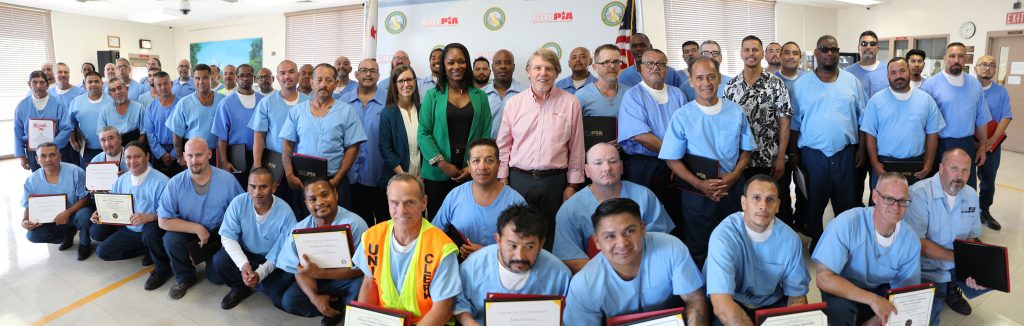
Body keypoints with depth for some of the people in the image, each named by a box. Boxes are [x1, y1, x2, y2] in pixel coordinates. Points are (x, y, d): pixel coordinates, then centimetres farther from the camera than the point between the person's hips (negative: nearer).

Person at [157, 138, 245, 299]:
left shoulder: (227, 180, -15)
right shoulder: (175, 183, -12)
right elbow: (163, 221, -12)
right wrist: (197, 229, -20)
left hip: (219, 233, -2)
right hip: (189, 232, 2)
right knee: (171, 239, -30)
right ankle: (185, 278, 0)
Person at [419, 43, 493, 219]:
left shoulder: (480, 97, 8)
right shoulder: (432, 96, 4)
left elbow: (486, 134, 5)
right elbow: (423, 133, -1)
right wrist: (442, 163, -11)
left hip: (470, 174, 1)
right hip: (437, 173, -1)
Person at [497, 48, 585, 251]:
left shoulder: (570, 103, 0)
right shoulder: (513, 103, 4)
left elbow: (576, 148, 2)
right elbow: (503, 145, 8)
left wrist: (572, 185, 2)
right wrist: (503, 180, 5)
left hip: (554, 181, -1)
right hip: (519, 179, 1)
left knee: (551, 236, 9)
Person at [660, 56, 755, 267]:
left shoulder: (736, 111, 1)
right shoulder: (682, 117, -7)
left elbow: (746, 150, 7)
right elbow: (672, 160, -6)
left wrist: (733, 176, -11)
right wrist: (700, 184, -17)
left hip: (733, 188, 3)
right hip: (697, 192, -3)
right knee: (698, 251, 9)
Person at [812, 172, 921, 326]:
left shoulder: (911, 240, -10)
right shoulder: (846, 223, -25)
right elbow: (823, 278, -27)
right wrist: (872, 300, -34)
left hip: (883, 291, 4)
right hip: (844, 291, -4)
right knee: (840, 306, -36)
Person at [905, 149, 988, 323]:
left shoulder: (971, 195, 1)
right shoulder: (919, 193, -21)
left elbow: (972, 238, 6)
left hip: (958, 264, 7)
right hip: (926, 268, -6)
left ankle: (951, 287, 17)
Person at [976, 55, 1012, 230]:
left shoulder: (1001, 92, 5)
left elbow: (1006, 117, -1)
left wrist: (992, 139, -14)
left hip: (992, 144, 3)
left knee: (988, 180, 11)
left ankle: (984, 211, 23)